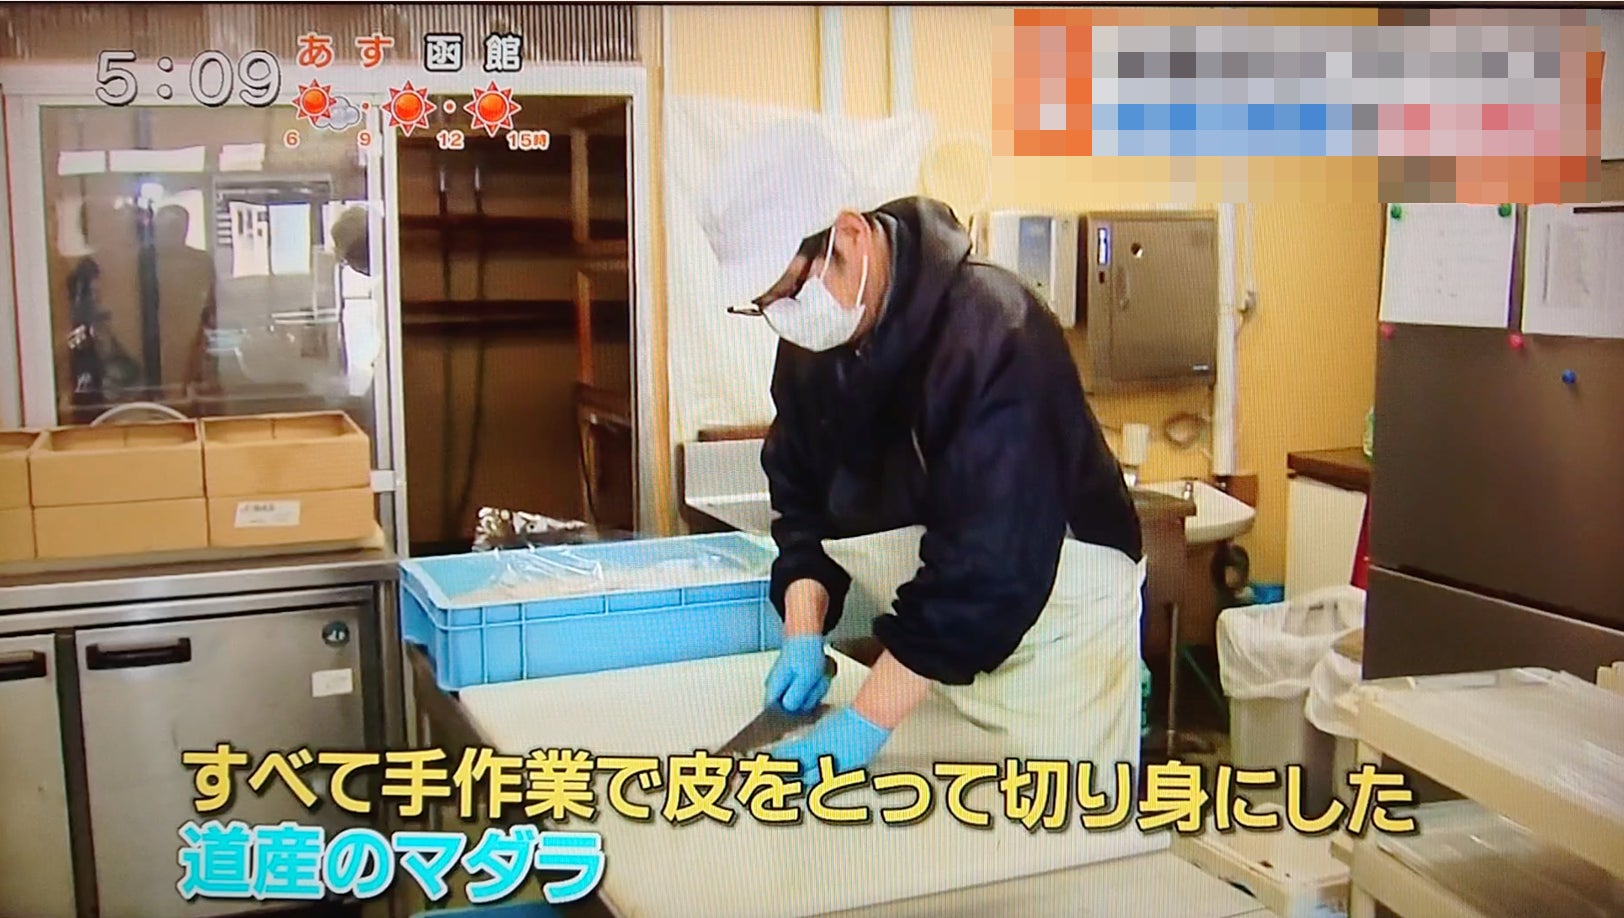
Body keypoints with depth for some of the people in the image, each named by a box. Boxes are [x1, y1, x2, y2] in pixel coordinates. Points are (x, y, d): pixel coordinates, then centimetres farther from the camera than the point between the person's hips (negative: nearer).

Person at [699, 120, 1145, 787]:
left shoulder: (992, 333, -29)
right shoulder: (809, 350, -4)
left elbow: (986, 564, -33)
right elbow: (801, 502, 6)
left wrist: (866, 722, -32)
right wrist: (803, 636, -9)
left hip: (1054, 614, -6)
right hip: (935, 637, 7)